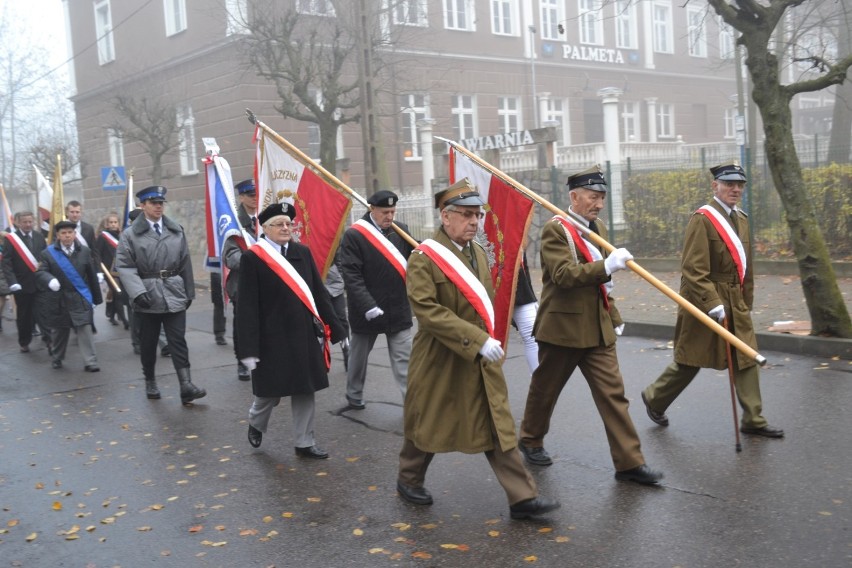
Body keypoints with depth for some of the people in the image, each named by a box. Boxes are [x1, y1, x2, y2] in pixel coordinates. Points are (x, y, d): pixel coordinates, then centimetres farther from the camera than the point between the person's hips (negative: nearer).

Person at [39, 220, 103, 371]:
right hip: (59, 298, 1)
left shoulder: (84, 251, 4)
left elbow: (92, 276, 5)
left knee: (85, 329, -8)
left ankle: (90, 362, -7)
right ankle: (57, 358, 33)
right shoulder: (48, 253, 1)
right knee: (59, 330, 14)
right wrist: (50, 280, -29)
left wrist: (97, 297, 5)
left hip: (81, 298, 0)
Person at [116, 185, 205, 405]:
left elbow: (185, 264, 11)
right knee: (148, 343, 10)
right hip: (147, 296, -2)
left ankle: (186, 386, -9)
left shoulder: (177, 231, 9)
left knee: (178, 341, -4)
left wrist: (189, 293, 11)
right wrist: (138, 292, -20)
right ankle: (150, 381, 27)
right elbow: (124, 266, -8)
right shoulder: (130, 234, -2)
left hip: (174, 294, 2)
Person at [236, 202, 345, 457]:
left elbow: (319, 293, 8)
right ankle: (256, 424, 39)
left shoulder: (302, 252, 6)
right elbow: (247, 306, -10)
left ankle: (305, 443, 23)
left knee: (304, 390, 10)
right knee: (271, 390, 9)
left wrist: (334, 329, 7)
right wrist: (249, 349, -13)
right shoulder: (252, 258, -7)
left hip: (305, 335, 4)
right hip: (273, 338, -4)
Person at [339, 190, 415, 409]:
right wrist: (368, 306, -23)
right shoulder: (353, 235, -12)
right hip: (366, 310, -3)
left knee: (404, 358, 1)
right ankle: (354, 395, 36)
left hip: (398, 309, 3)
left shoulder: (401, 230, 3)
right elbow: (351, 275, -17)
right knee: (359, 356, 17)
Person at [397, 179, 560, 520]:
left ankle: (522, 498, 6)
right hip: (440, 361, -6)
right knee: (429, 423, 11)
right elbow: (427, 310, -24)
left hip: (482, 360, 6)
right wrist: (476, 340, -27)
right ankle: (409, 480, 35)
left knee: (498, 425, 4)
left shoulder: (479, 254, 9)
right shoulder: (424, 258, -15)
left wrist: (490, 340, 15)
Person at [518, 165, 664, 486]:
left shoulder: (598, 229, 12)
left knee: (613, 392, 1)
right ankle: (531, 440, 34)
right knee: (545, 390, 11)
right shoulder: (555, 229, -13)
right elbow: (563, 275, -25)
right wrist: (607, 265, -33)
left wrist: (614, 317, 19)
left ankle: (629, 462, 4)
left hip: (598, 329, 6)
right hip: (562, 327, -6)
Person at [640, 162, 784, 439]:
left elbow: (745, 265, 17)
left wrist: (746, 302, 17)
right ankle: (654, 399, 26)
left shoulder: (741, 219, 11)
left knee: (747, 359, 6)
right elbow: (693, 270, -21)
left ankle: (753, 419, 14)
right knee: (690, 361, 5)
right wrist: (714, 305, -23)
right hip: (705, 303, -7)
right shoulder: (702, 219, -15)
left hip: (736, 304, 8)